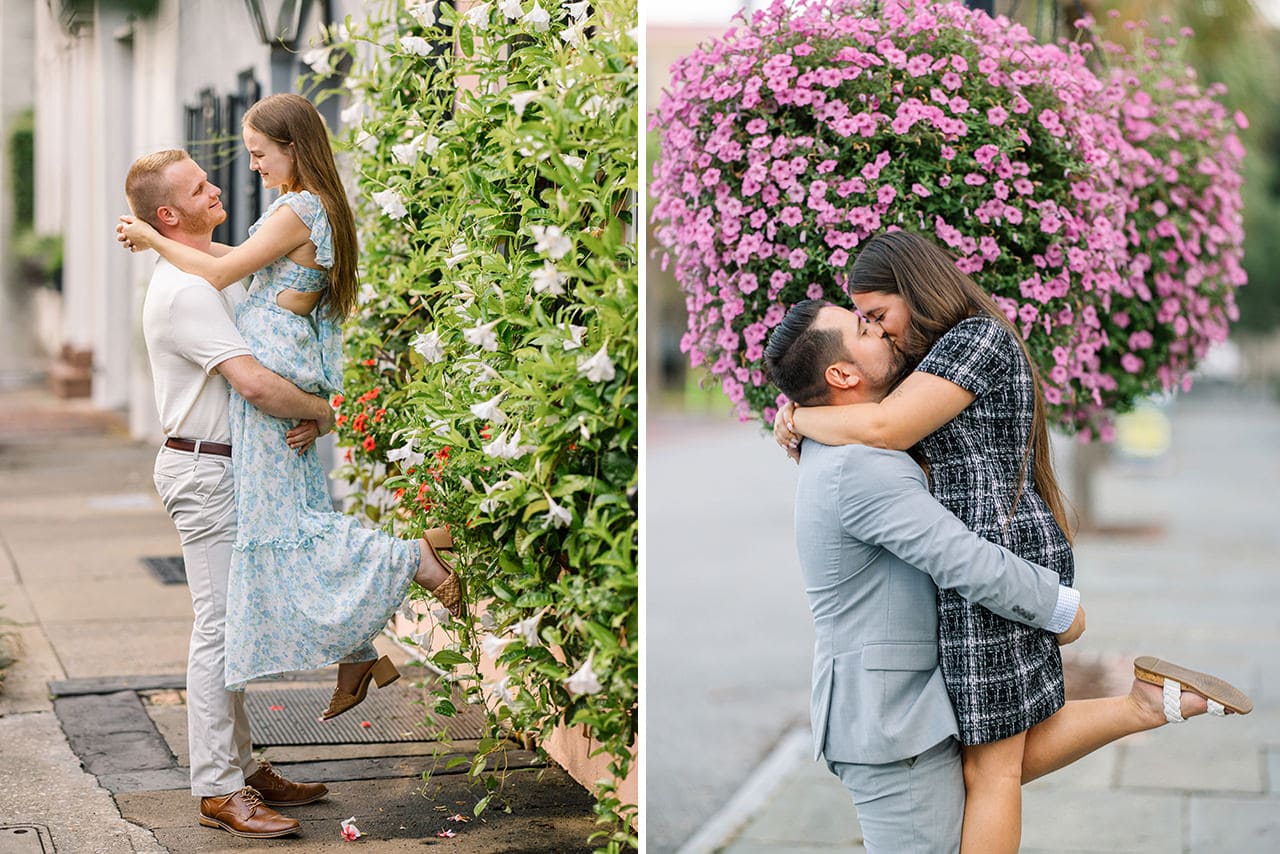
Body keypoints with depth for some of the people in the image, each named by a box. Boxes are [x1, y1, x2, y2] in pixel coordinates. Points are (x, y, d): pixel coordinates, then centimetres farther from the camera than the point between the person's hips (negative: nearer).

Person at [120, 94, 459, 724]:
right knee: (298, 513, 10)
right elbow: (245, 258, 24)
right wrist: (175, 239, 17)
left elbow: (221, 274, -15)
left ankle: (413, 558, -9)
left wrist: (153, 240, -3)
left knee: (277, 521, -7)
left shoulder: (298, 210, -16)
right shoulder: (316, 206, 14)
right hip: (283, 370, 10)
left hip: (272, 371, -10)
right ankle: (358, 655, 11)